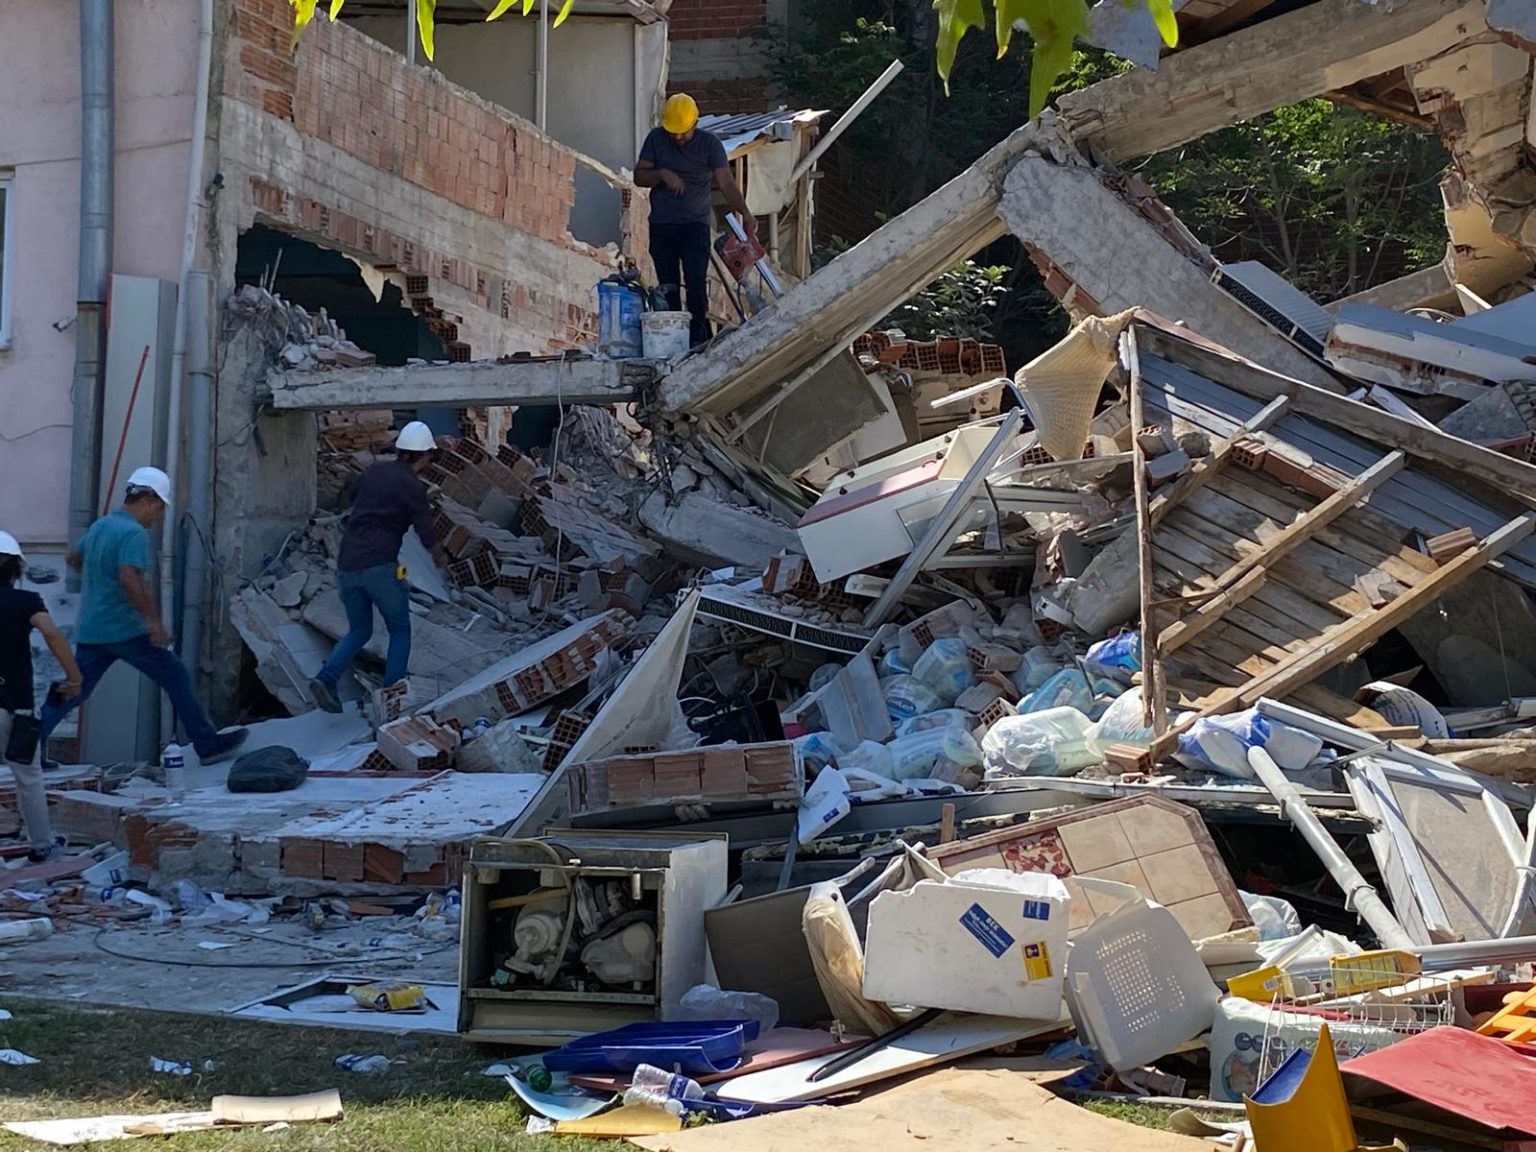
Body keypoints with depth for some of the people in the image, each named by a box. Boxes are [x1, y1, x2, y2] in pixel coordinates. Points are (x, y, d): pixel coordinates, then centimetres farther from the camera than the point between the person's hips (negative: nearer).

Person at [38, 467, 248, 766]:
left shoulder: (100, 526, 14)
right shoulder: (134, 533, -14)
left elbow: (74, 559, 30)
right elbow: (129, 578, -27)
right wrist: (153, 620, -24)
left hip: (90, 630, 8)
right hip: (125, 629, -8)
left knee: (74, 690, 10)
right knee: (176, 677, 2)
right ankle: (207, 744, 5)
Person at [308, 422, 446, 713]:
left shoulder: (374, 471, 13)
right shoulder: (413, 487, -4)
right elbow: (426, 532, 3)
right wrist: (439, 557, 24)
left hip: (347, 565, 6)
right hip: (379, 566, -6)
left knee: (359, 631, 19)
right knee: (400, 630, 13)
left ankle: (326, 678, -4)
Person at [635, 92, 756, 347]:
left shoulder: (710, 143, -4)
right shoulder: (656, 139, 4)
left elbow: (726, 183, -11)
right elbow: (639, 176, 5)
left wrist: (745, 212, -26)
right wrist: (662, 175, -15)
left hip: (695, 224, -3)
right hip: (661, 225, 3)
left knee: (696, 282, -16)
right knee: (667, 287, 4)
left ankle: (697, 339, -14)